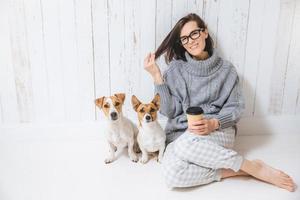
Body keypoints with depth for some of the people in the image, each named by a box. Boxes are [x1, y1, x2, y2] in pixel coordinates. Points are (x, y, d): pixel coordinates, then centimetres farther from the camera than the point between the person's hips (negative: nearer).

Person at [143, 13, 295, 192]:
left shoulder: (226, 69, 4)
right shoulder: (176, 69, 3)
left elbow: (236, 107, 2)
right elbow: (169, 110, -3)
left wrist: (213, 123, -18)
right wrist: (156, 76, -11)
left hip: (219, 132, -1)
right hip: (181, 135, 1)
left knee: (187, 143, -38)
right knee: (172, 173, -32)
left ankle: (252, 166, -19)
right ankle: (230, 171, -15)